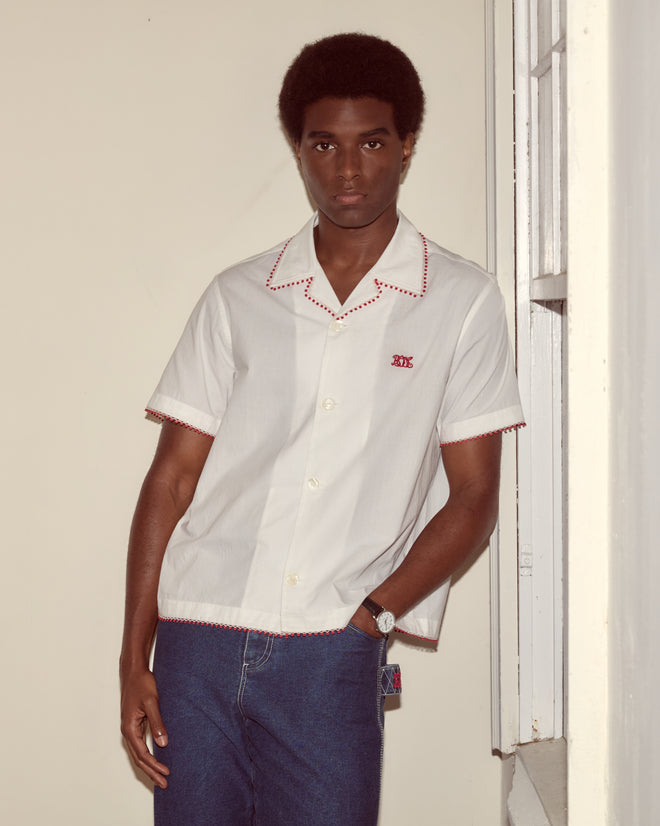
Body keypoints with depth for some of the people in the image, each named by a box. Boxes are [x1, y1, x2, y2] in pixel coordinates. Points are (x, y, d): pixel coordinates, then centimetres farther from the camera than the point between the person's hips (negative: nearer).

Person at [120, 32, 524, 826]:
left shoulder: (461, 302, 3)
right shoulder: (237, 297, 8)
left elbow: (472, 500, 3)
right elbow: (172, 477, 7)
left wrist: (373, 612, -8)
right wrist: (134, 655, 2)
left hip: (332, 656, -2)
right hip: (198, 641, 2)